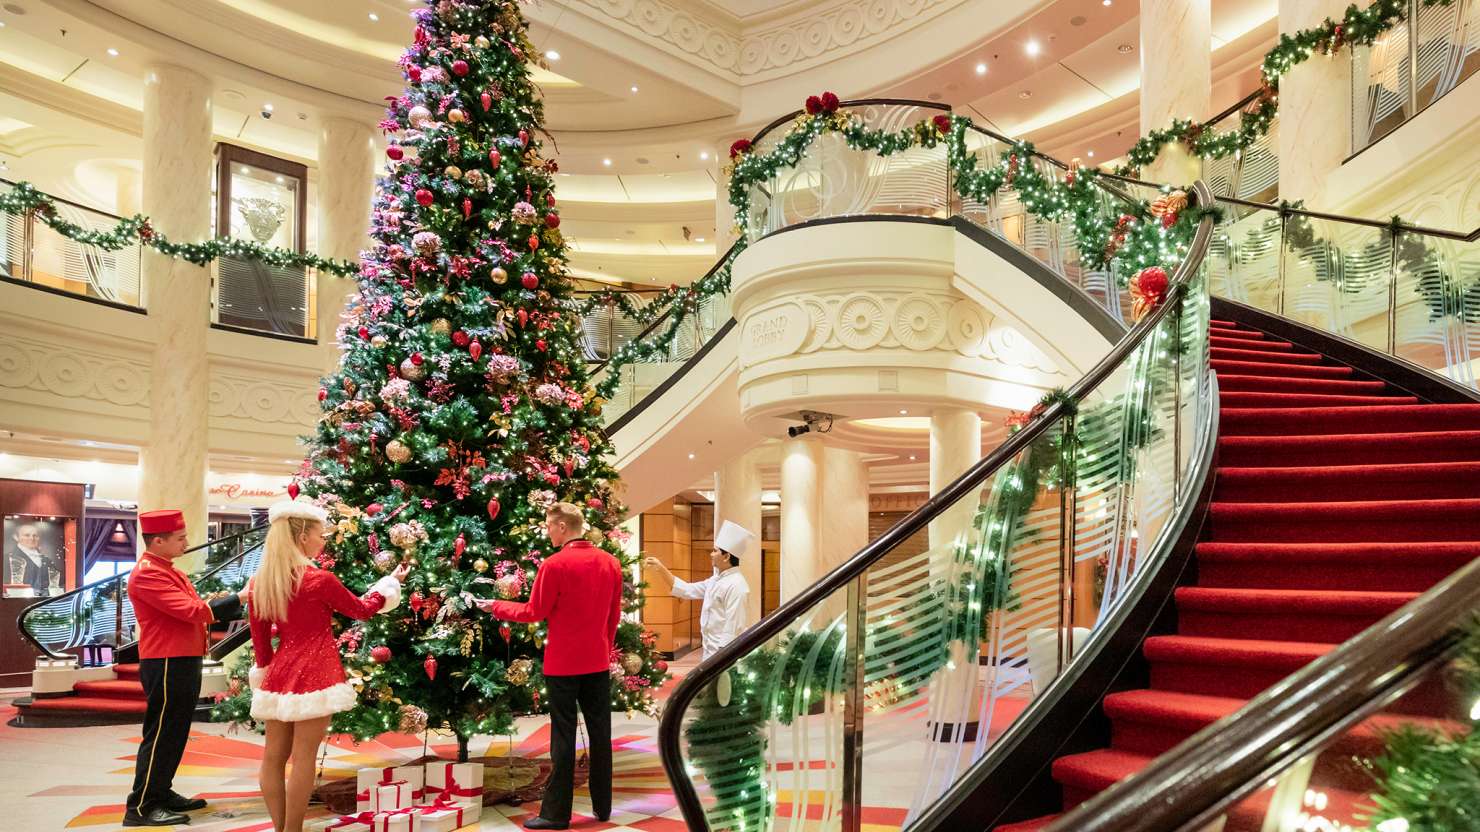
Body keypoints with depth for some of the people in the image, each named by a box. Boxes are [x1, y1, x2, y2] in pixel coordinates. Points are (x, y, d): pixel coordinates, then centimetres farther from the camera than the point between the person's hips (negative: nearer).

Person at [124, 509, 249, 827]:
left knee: (175, 734, 16)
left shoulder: (169, 571, 17)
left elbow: (191, 610, 16)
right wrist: (238, 598, -18)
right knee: (161, 735, -4)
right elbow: (191, 611, -24)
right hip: (166, 666, -10)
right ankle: (141, 807, 3)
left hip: (182, 663, 10)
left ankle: (161, 793, 26)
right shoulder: (147, 574, -17)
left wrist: (237, 600, 2)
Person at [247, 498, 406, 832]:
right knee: (303, 757, 0)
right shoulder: (319, 579, -13)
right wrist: (391, 581, 14)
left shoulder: (260, 582, 3)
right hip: (314, 675, -6)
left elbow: (259, 635, 10)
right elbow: (360, 609, 0)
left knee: (274, 756, 11)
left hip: (280, 674, 7)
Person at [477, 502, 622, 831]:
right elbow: (614, 615, 9)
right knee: (600, 732, 11)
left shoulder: (554, 565, -14)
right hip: (598, 662, 5)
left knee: (563, 737, 2)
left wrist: (496, 607, 8)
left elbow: (535, 612, -7)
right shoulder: (610, 563, 3)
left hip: (563, 664, -5)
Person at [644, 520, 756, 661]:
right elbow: (688, 590, 19)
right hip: (711, 650, 10)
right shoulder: (716, 579, 12)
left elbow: (733, 629, -22)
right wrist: (662, 569, 15)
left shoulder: (736, 586, -19)